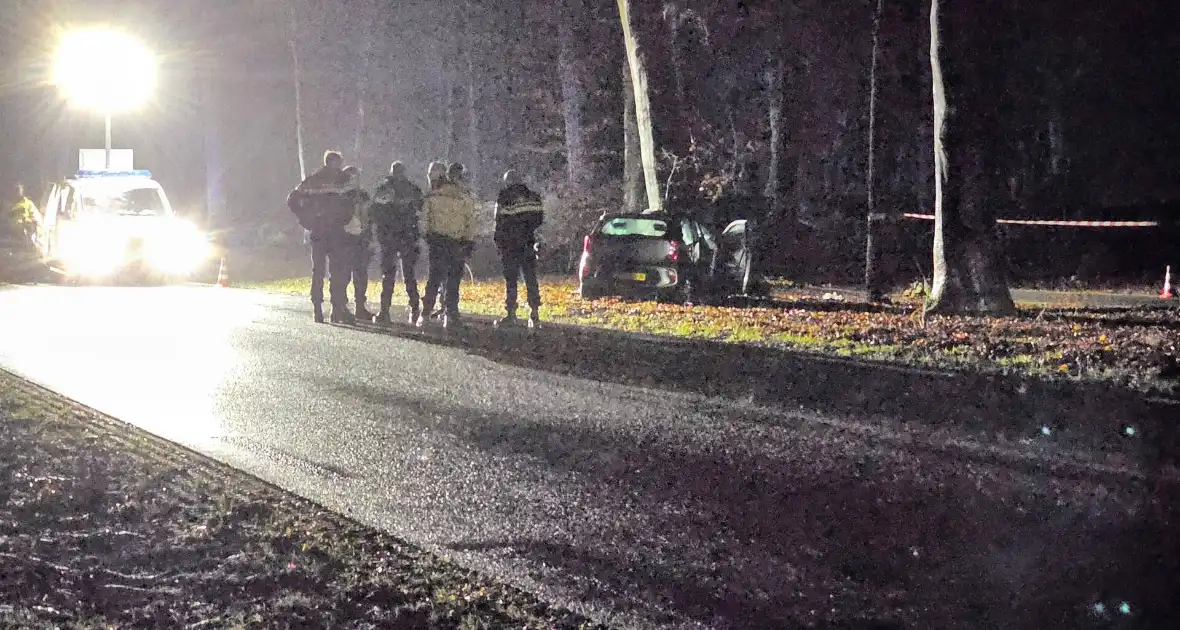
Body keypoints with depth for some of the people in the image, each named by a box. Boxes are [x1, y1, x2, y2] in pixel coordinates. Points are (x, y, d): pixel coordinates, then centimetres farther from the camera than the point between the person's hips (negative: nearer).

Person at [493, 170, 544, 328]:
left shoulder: (504, 199, -7)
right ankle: (535, 316, 2)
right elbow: (540, 219, 9)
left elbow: (500, 224, -6)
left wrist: (498, 243, 3)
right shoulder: (534, 197, 7)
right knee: (531, 279, 6)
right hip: (529, 245, 4)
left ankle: (511, 315, 0)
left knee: (510, 280, 2)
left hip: (510, 245, -4)